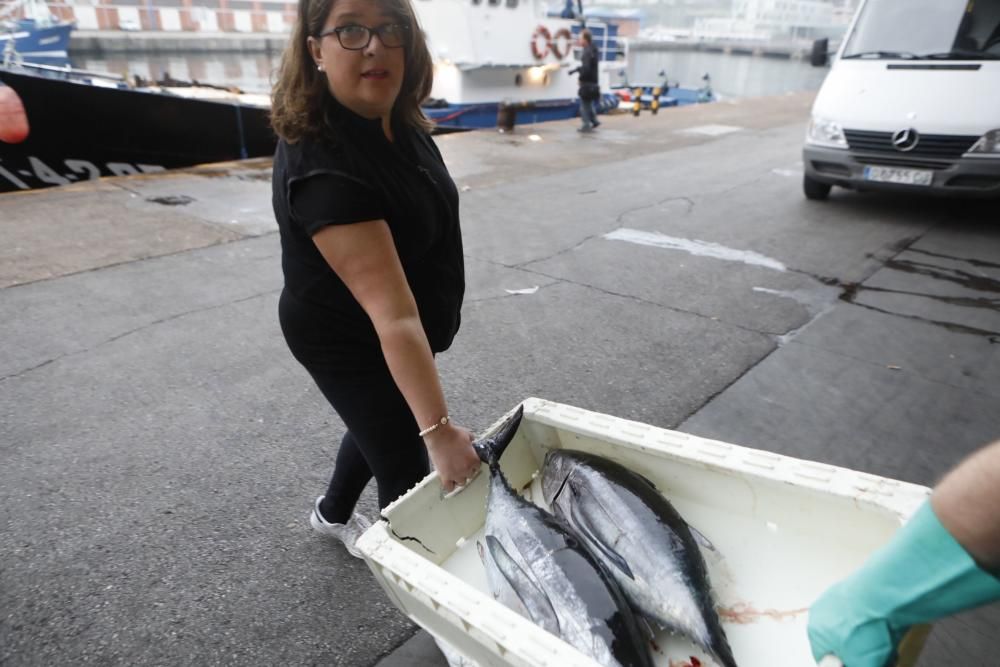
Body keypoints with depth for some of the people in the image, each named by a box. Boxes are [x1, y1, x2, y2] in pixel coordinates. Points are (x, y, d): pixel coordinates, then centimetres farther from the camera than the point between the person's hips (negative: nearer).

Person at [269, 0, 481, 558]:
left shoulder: (395, 119, -7)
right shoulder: (323, 165, -34)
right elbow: (392, 313, -40)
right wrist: (439, 429, -39)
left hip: (397, 333, 9)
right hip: (348, 340, -9)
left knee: (383, 424, 29)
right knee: (409, 469, 7)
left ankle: (334, 514, 57)